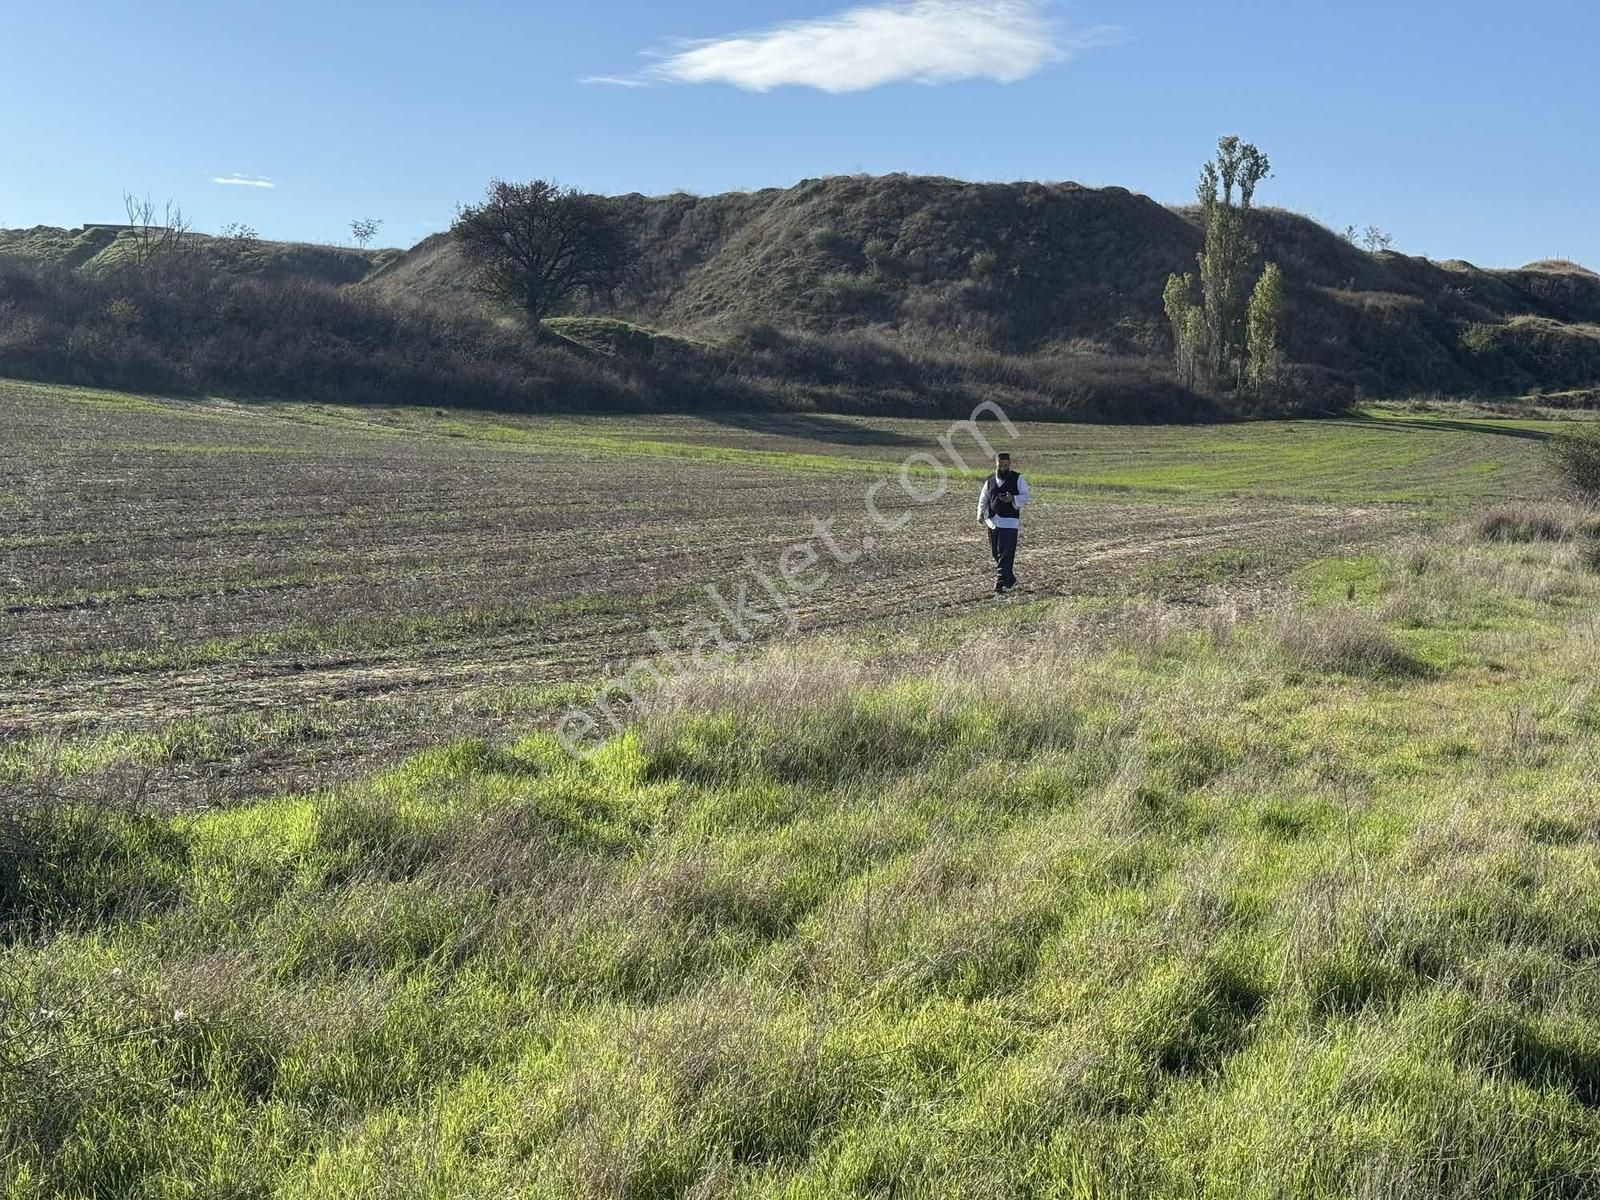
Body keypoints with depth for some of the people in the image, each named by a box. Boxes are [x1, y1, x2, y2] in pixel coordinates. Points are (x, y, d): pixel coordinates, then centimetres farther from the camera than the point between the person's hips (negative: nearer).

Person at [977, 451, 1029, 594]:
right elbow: (983, 499, 17)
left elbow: (1026, 495, -2)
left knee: (1005, 554, -12)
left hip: (1009, 522, -5)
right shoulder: (990, 481, 12)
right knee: (996, 554, 11)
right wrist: (981, 513, 0)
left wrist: (1012, 499, -21)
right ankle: (1010, 579, 29)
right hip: (993, 522, 5)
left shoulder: (1017, 479, 1)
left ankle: (1000, 585, -13)